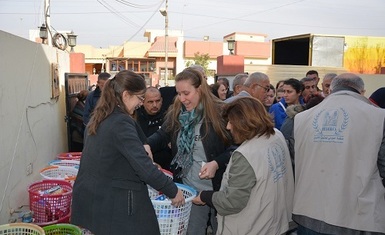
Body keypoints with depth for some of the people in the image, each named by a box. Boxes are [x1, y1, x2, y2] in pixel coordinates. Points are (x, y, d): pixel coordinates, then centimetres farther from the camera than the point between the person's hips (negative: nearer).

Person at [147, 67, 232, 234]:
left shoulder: (220, 112, -14)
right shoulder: (175, 113, 0)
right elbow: (162, 135, -2)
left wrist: (216, 163, -23)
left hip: (219, 188, -3)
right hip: (189, 189, 4)